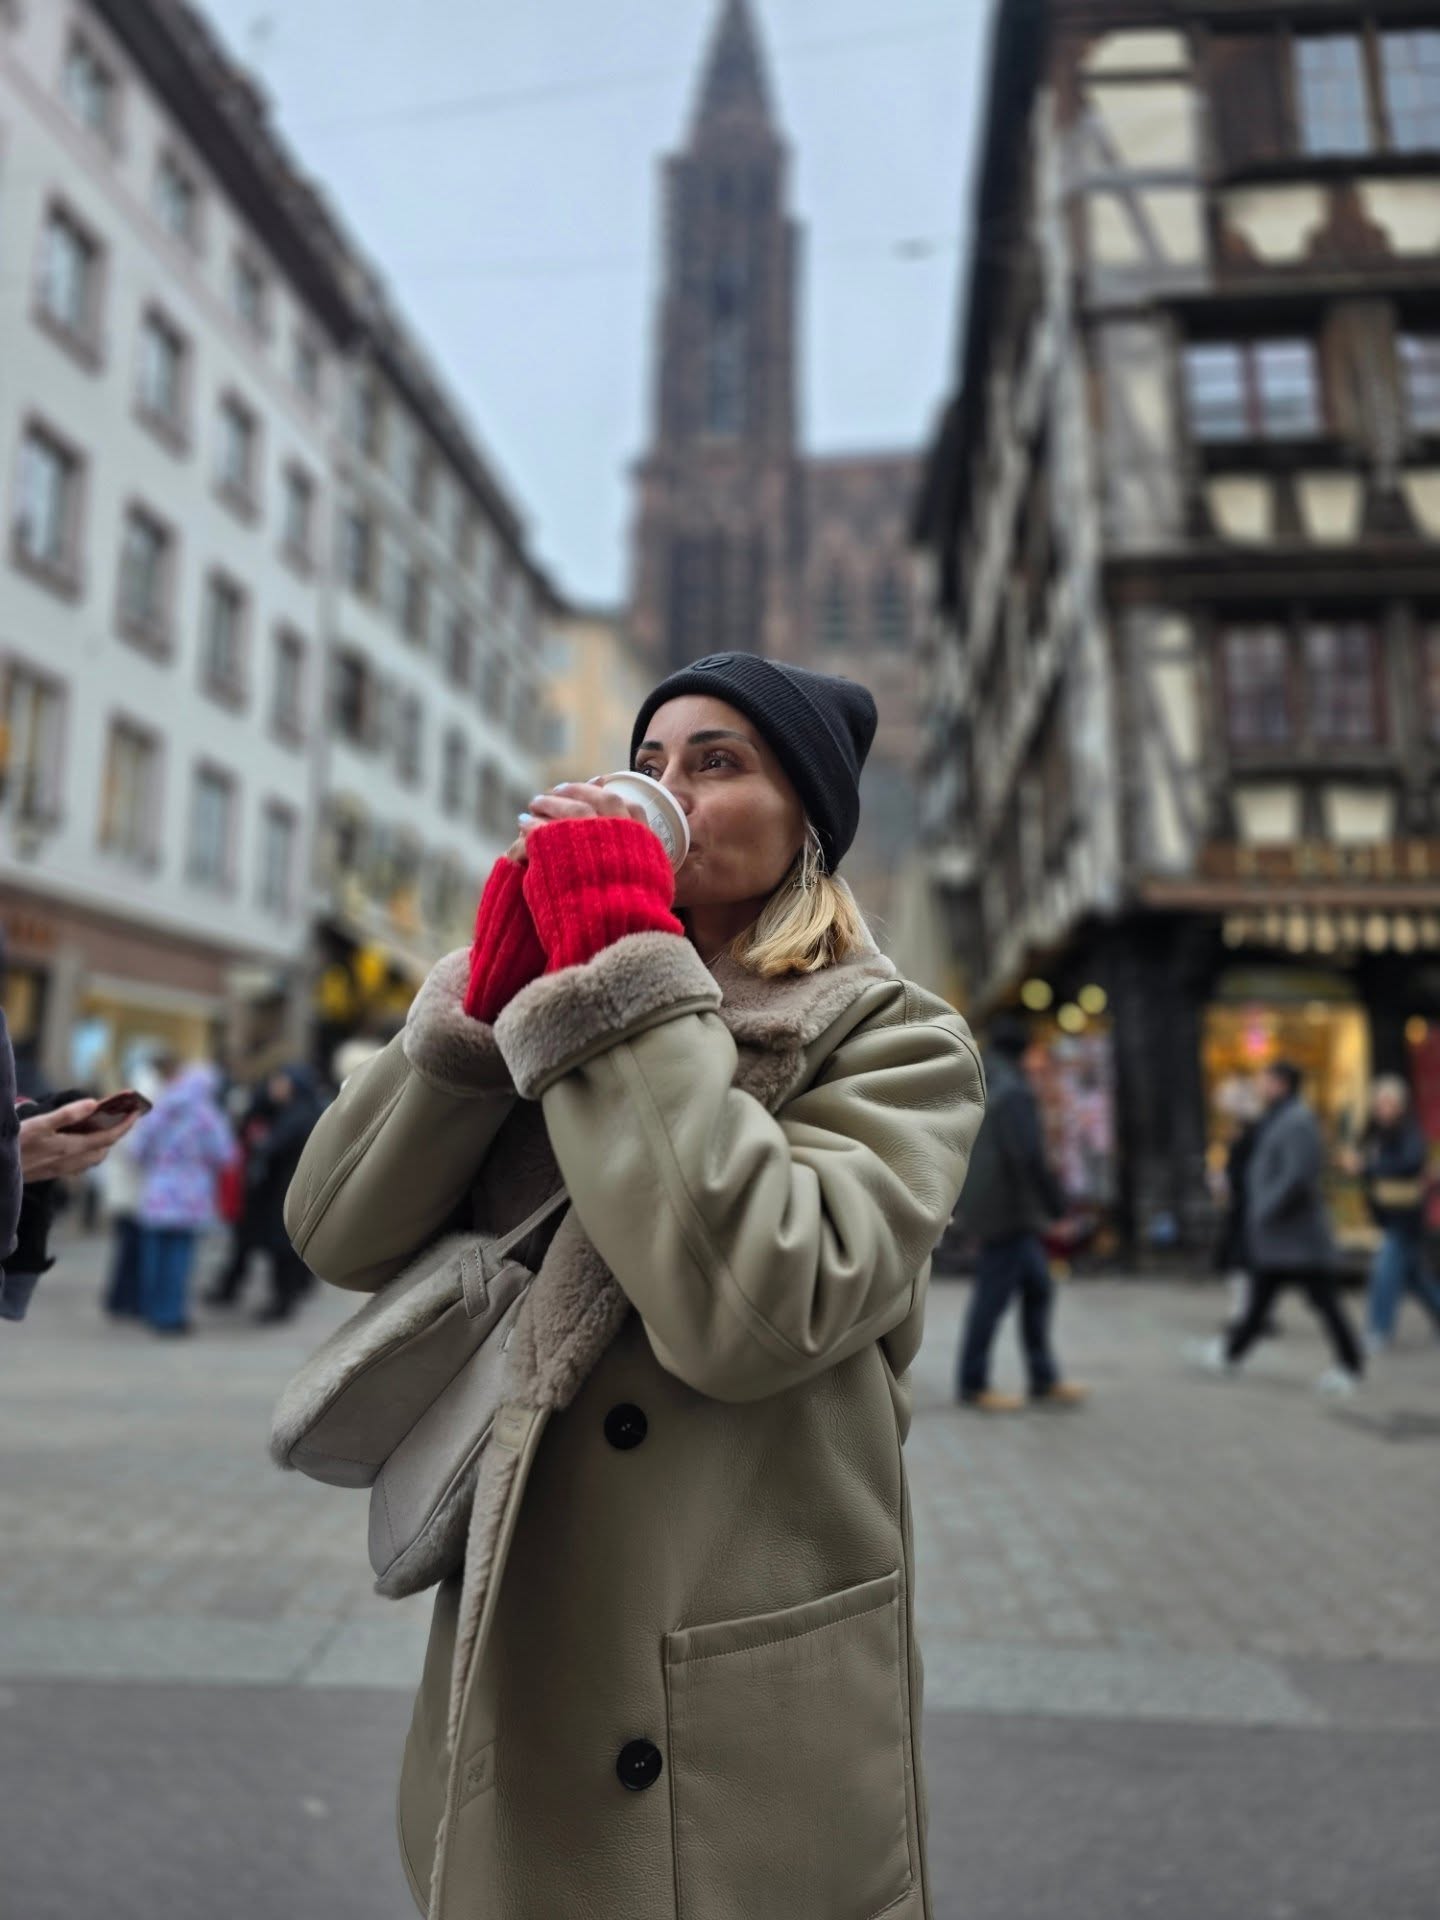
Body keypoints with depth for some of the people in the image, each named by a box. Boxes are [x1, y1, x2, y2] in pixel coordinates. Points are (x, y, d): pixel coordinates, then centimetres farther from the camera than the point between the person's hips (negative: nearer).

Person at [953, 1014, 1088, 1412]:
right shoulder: (1013, 1092, -18)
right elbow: (1029, 1157, -24)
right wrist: (1056, 1205, -17)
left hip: (1012, 1211, 9)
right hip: (1008, 1210, -9)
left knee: (1038, 1289, 13)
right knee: (993, 1297, 0)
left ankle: (1044, 1381, 19)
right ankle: (972, 1385, 11)